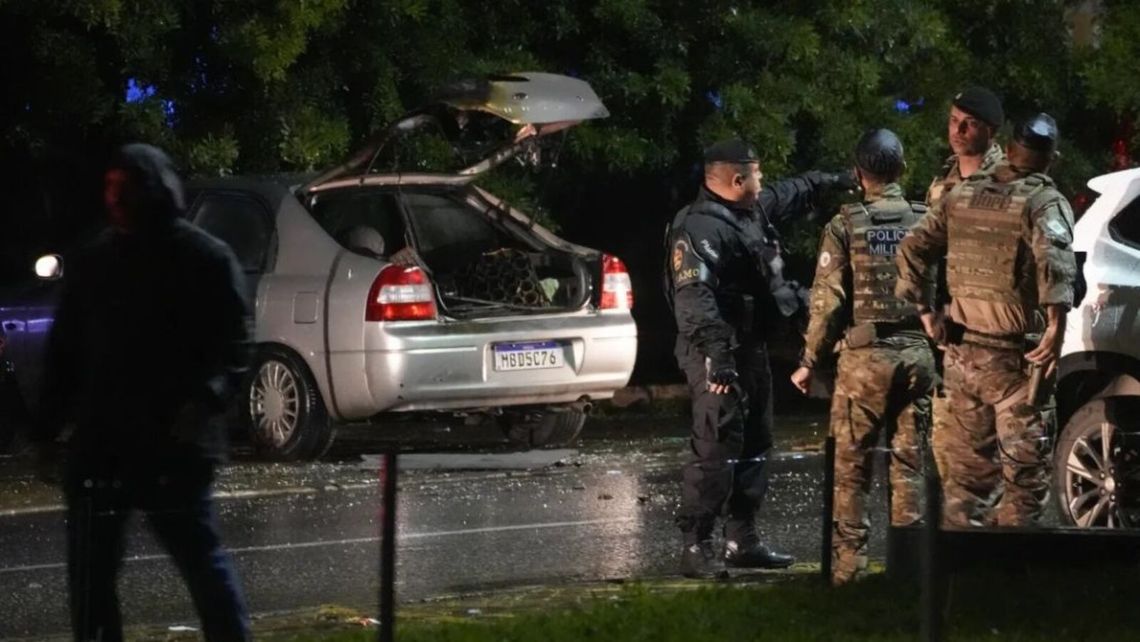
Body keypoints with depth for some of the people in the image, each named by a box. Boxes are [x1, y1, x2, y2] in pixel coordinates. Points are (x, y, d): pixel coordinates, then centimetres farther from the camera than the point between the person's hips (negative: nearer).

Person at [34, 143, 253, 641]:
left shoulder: (206, 259, -3)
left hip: (174, 447, -5)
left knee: (202, 562, -1)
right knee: (89, 573, 7)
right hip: (99, 447, 5)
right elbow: (65, 353, 17)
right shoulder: (92, 263, 13)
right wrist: (48, 430, 11)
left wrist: (206, 399, -27)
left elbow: (234, 348, -9)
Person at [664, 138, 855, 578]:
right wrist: (716, 354, -37)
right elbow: (694, 297, -29)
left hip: (751, 349, 11)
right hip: (719, 355, -11)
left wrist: (829, 181, 49)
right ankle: (695, 546, -12)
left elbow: (790, 195, 35)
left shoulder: (755, 210, 12)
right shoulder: (700, 228, -20)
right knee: (716, 450, -14)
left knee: (753, 446, 15)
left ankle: (742, 541, 23)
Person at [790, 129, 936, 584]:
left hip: (864, 357, -3)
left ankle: (848, 562, 2)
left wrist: (810, 362, 2)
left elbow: (828, 301, -7)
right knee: (909, 462, 8)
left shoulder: (845, 226, -5)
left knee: (852, 466, 4)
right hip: (917, 355, 3)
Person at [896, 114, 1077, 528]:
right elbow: (1054, 260, -27)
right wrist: (1056, 330, -27)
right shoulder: (1044, 202, -9)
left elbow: (912, 249, 10)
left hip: (961, 350, 6)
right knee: (1024, 463, 0)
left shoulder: (964, 195, 10)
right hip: (1012, 354, -6)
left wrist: (924, 312, 12)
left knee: (967, 462, 15)